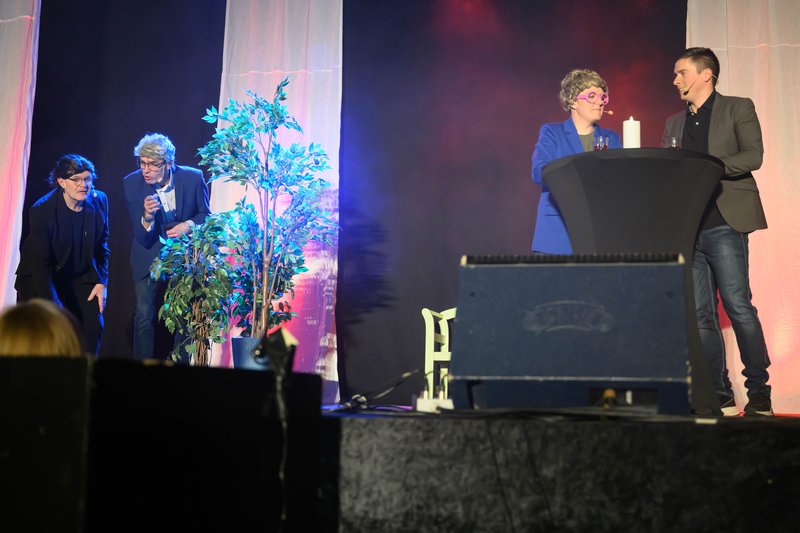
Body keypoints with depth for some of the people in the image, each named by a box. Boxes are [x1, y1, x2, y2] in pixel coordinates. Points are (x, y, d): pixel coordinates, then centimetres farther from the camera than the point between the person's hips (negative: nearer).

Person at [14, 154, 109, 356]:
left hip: (80, 275, 4)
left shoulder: (99, 200, -10)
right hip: (38, 277, -4)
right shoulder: (41, 210, -23)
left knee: (93, 324, -6)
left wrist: (102, 281, -4)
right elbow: (41, 263, -23)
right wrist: (52, 307, -28)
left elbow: (101, 244, 5)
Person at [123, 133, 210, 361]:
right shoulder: (132, 183, -15)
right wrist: (147, 217, -37)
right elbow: (143, 239, -14)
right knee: (144, 317, -4)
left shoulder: (193, 178, -16)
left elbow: (205, 214, 1)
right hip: (150, 256, 0)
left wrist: (188, 225, -21)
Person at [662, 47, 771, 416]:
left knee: (738, 306, -9)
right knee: (701, 314, 3)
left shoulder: (738, 109, 5)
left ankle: (759, 392, -1)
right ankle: (719, 393, 9)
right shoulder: (674, 123, 21)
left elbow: (753, 156, -8)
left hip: (724, 223, -5)